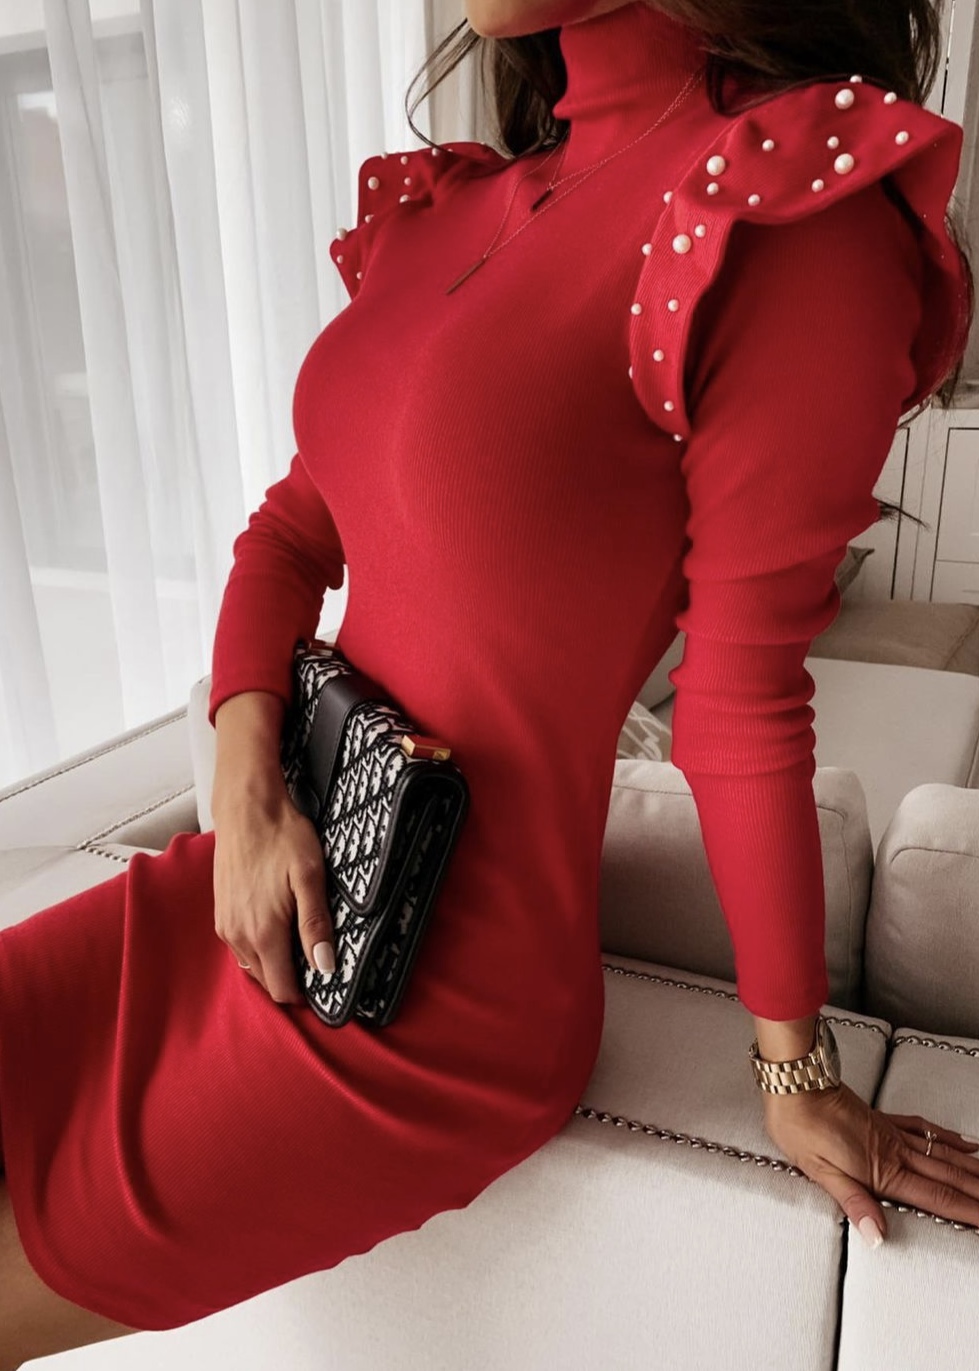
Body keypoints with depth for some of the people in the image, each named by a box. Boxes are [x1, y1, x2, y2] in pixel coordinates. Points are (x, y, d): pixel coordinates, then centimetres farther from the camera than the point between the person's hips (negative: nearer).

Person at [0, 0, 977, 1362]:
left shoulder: (801, 215, -16)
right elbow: (292, 533, 9)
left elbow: (745, 703, -13)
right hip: (284, 878, 7)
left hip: (438, 1007, -6)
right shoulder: (449, 209, 6)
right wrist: (247, 792, -7)